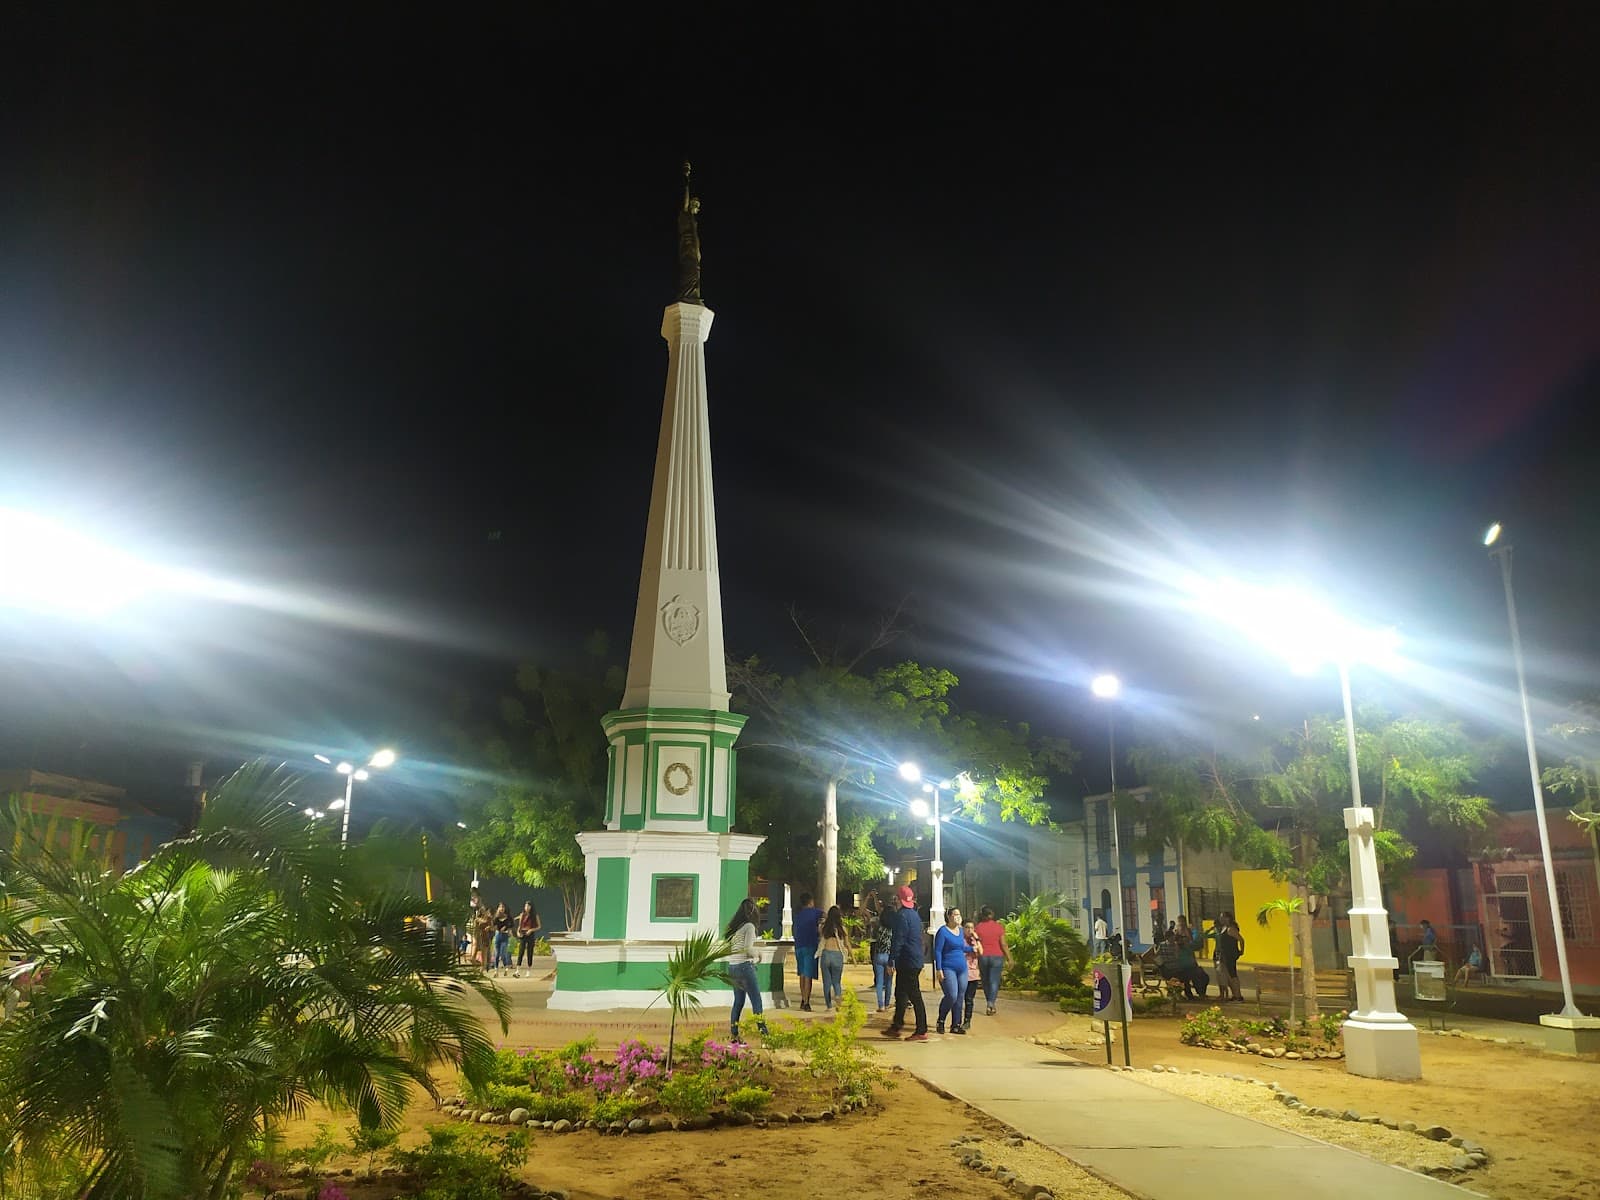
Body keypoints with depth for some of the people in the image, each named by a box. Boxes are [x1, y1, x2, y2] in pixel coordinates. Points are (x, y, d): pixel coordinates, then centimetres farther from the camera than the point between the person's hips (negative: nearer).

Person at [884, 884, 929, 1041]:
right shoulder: (914, 915, 13)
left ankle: (922, 1032, -2)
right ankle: (896, 1026, 26)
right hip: (915, 960, 10)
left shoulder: (902, 915, -16)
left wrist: (891, 961, -17)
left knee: (914, 996, -6)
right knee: (900, 993, 17)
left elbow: (897, 940, -19)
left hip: (907, 962, -10)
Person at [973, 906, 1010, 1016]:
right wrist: (1009, 959, 2)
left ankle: (990, 1004, 25)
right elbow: (1003, 944, -4)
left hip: (982, 957, 1)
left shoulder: (977, 927, -3)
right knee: (994, 981, 1)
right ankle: (991, 1004, -14)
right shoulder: (999, 927, -3)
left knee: (986, 982, 15)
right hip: (996, 957, -1)